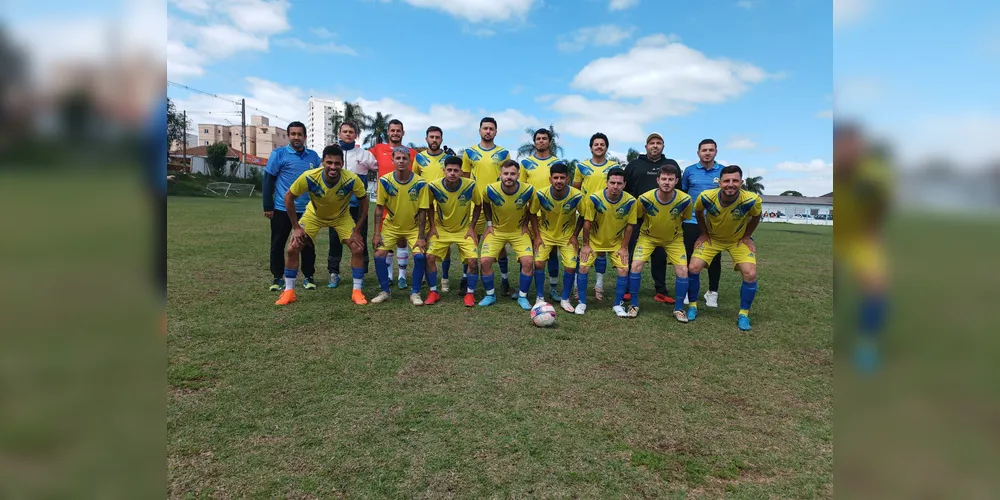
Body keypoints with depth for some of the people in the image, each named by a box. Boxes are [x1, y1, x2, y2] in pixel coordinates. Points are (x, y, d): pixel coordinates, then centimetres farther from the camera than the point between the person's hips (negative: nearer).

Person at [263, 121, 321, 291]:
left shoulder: (313, 156, 6)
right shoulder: (279, 154, -2)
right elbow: (268, 180, -2)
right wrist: (268, 206, -6)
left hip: (307, 210, 2)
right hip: (282, 209, -2)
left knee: (308, 244, 8)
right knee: (278, 244, 6)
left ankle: (308, 277, 21)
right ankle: (277, 277, 19)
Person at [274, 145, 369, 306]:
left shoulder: (352, 179, -33)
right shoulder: (309, 177, -33)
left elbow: (364, 202, -16)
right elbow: (288, 197, -17)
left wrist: (357, 231, -19)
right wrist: (296, 227, -16)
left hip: (341, 216, 0)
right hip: (314, 215, 0)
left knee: (358, 249, -14)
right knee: (293, 248, -9)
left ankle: (357, 292, 2)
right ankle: (289, 292, 9)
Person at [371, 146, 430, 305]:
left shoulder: (420, 183, -17)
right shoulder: (384, 181, -14)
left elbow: (422, 211, -12)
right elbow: (379, 208, -7)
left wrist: (421, 237, -14)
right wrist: (377, 234, -11)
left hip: (413, 227, -1)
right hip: (391, 226, 2)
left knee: (419, 255, -18)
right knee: (379, 255, -9)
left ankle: (415, 293, -1)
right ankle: (385, 292, 9)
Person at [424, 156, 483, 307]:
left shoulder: (471, 185, -21)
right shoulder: (434, 186, -19)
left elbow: (478, 206, -4)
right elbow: (430, 205, 1)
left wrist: (471, 227, -8)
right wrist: (432, 226, -5)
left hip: (464, 229, -1)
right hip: (441, 229, 1)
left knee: (473, 260, -14)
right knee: (429, 257, -13)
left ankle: (470, 294, 8)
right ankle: (433, 292, 7)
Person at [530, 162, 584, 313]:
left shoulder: (577, 196, -25)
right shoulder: (541, 194, -25)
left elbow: (582, 216, -6)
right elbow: (533, 214, -7)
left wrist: (574, 236, -7)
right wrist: (537, 236, -9)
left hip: (567, 235, 0)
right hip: (545, 233, 0)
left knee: (570, 267, -8)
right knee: (539, 263, -11)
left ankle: (565, 299, 14)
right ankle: (540, 298, 9)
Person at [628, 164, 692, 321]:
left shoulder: (685, 200, -25)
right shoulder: (645, 198, -28)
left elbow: (687, 219, -1)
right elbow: (637, 217, -5)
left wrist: (674, 228, 7)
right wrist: (647, 229, 4)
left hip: (674, 238, 1)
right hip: (648, 236, -1)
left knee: (682, 270, -11)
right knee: (636, 266, -16)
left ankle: (679, 308, 9)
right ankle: (634, 305, 2)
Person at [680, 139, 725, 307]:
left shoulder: (724, 171, 2)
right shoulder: (689, 170, 2)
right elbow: (682, 193, 13)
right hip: (691, 222, 0)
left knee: (715, 258, 6)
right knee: (689, 257, 4)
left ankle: (712, 292, 19)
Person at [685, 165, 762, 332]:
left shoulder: (751, 200, -30)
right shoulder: (706, 197, -29)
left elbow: (756, 217, -5)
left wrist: (746, 237, -4)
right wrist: (704, 234, -2)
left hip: (738, 239, 0)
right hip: (712, 237, 1)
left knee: (750, 274, -15)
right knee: (693, 268, -13)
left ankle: (743, 314, 6)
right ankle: (693, 306, 10)